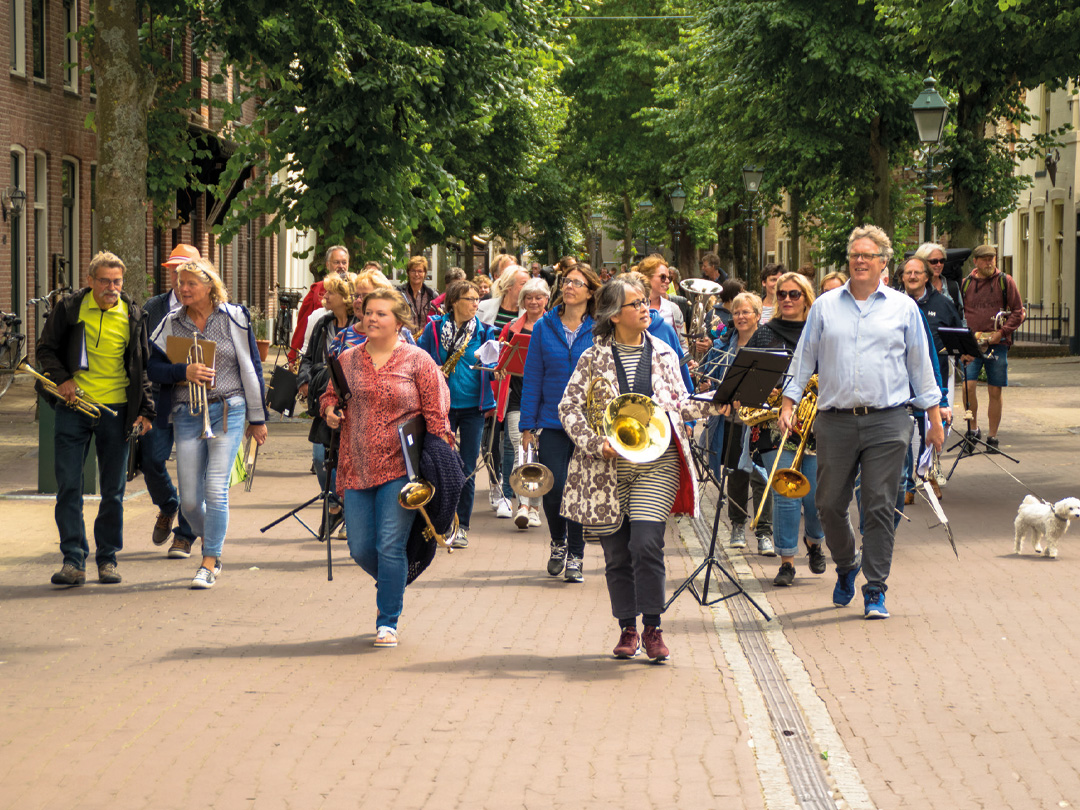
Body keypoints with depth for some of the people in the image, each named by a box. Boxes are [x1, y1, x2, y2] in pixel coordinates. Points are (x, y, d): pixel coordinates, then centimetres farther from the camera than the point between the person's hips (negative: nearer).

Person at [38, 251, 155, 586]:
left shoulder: (133, 316, 4)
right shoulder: (69, 308, 0)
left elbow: (141, 368, 11)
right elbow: (46, 349, 10)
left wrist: (145, 410, 3)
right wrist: (61, 379, -7)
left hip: (116, 409, 1)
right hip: (74, 406, -1)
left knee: (113, 490, 5)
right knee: (68, 486, -5)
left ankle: (107, 559, 16)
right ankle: (73, 560, -1)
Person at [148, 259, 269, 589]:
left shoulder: (234, 318, 2)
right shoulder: (172, 323, 7)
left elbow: (251, 368, 6)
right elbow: (153, 367, 3)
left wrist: (257, 418, 7)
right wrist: (184, 371, -17)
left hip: (228, 411, -3)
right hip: (187, 414, 3)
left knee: (216, 490, -11)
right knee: (189, 500, 1)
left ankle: (209, 563, -2)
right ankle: (211, 544, 29)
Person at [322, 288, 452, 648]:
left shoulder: (418, 361, 0)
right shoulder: (348, 360, 10)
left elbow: (436, 415, -2)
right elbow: (329, 396, 24)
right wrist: (330, 412, 0)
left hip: (399, 468, -4)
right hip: (357, 469, 4)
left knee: (390, 546, -9)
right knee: (361, 548, 5)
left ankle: (388, 622, 1)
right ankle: (392, 586, 36)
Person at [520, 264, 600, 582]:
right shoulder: (544, 328, 4)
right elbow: (532, 377, 5)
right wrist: (527, 424, 0)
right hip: (552, 422, 0)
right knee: (554, 487, -6)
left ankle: (575, 556, 14)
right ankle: (558, 542, 21)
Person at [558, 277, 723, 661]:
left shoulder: (663, 354, 10)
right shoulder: (594, 358, 3)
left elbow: (680, 404, 14)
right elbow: (569, 408, 1)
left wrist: (715, 404, -3)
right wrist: (595, 443, -13)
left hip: (657, 464, 0)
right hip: (609, 467, 0)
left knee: (646, 545, -13)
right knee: (616, 553, 4)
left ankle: (652, 628, -2)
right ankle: (627, 629, 17)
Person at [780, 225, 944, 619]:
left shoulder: (903, 308, 7)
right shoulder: (825, 306, 9)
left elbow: (920, 365, 11)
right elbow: (804, 359, 13)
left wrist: (934, 417, 9)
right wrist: (788, 404, 4)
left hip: (887, 423, -2)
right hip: (835, 421, 2)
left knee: (879, 507, -4)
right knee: (829, 504, 4)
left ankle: (875, 589, 4)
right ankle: (846, 565, 31)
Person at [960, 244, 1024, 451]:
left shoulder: (1005, 282, 5)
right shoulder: (966, 284, 10)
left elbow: (1018, 312, 4)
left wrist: (1002, 332, -10)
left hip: (997, 344, -1)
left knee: (995, 392, 1)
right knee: (968, 386, -13)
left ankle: (992, 436, 11)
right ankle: (973, 428, 4)